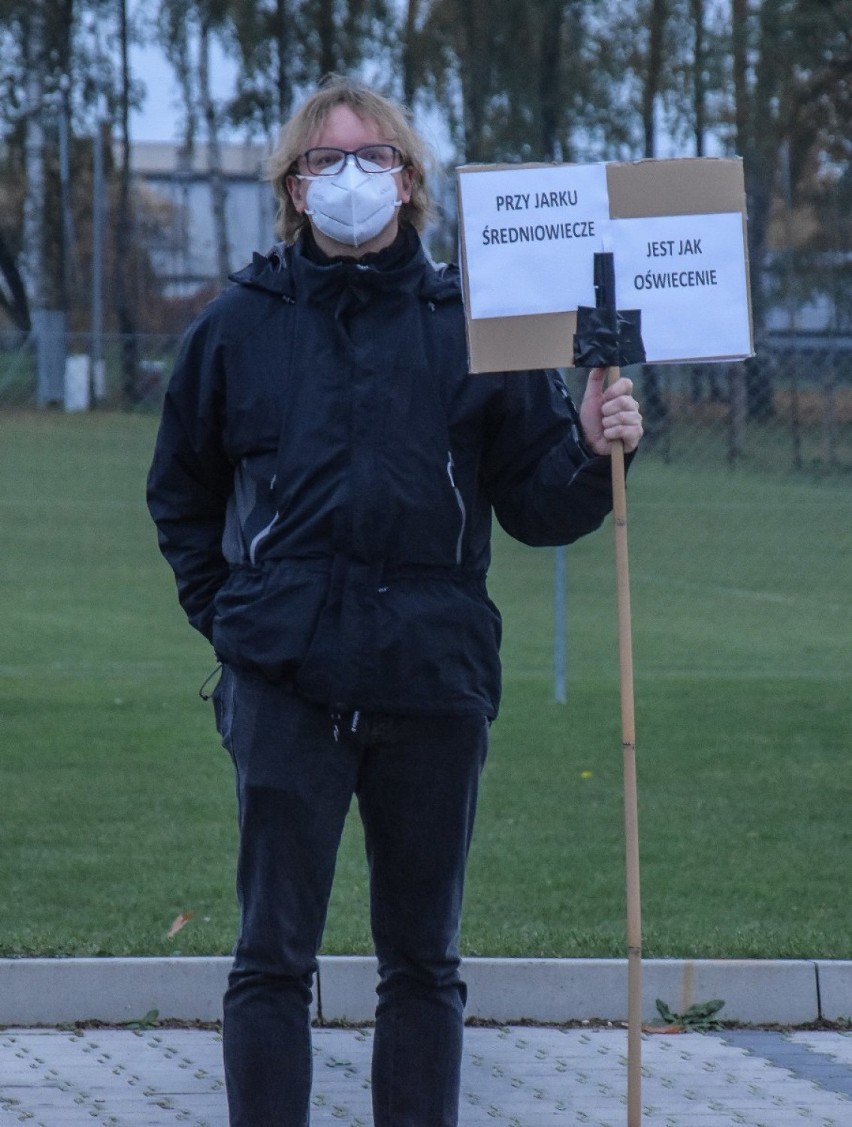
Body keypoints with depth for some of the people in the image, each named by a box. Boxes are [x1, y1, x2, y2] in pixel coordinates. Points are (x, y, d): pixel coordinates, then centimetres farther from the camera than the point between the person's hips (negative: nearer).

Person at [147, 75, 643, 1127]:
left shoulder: (473, 326, 6)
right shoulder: (237, 328, 7)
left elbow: (536, 506, 5)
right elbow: (181, 495, 19)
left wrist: (594, 451, -14)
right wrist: (226, 611, 8)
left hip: (435, 683, 1)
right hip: (287, 686, -1)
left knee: (423, 962, 9)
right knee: (273, 959, -2)